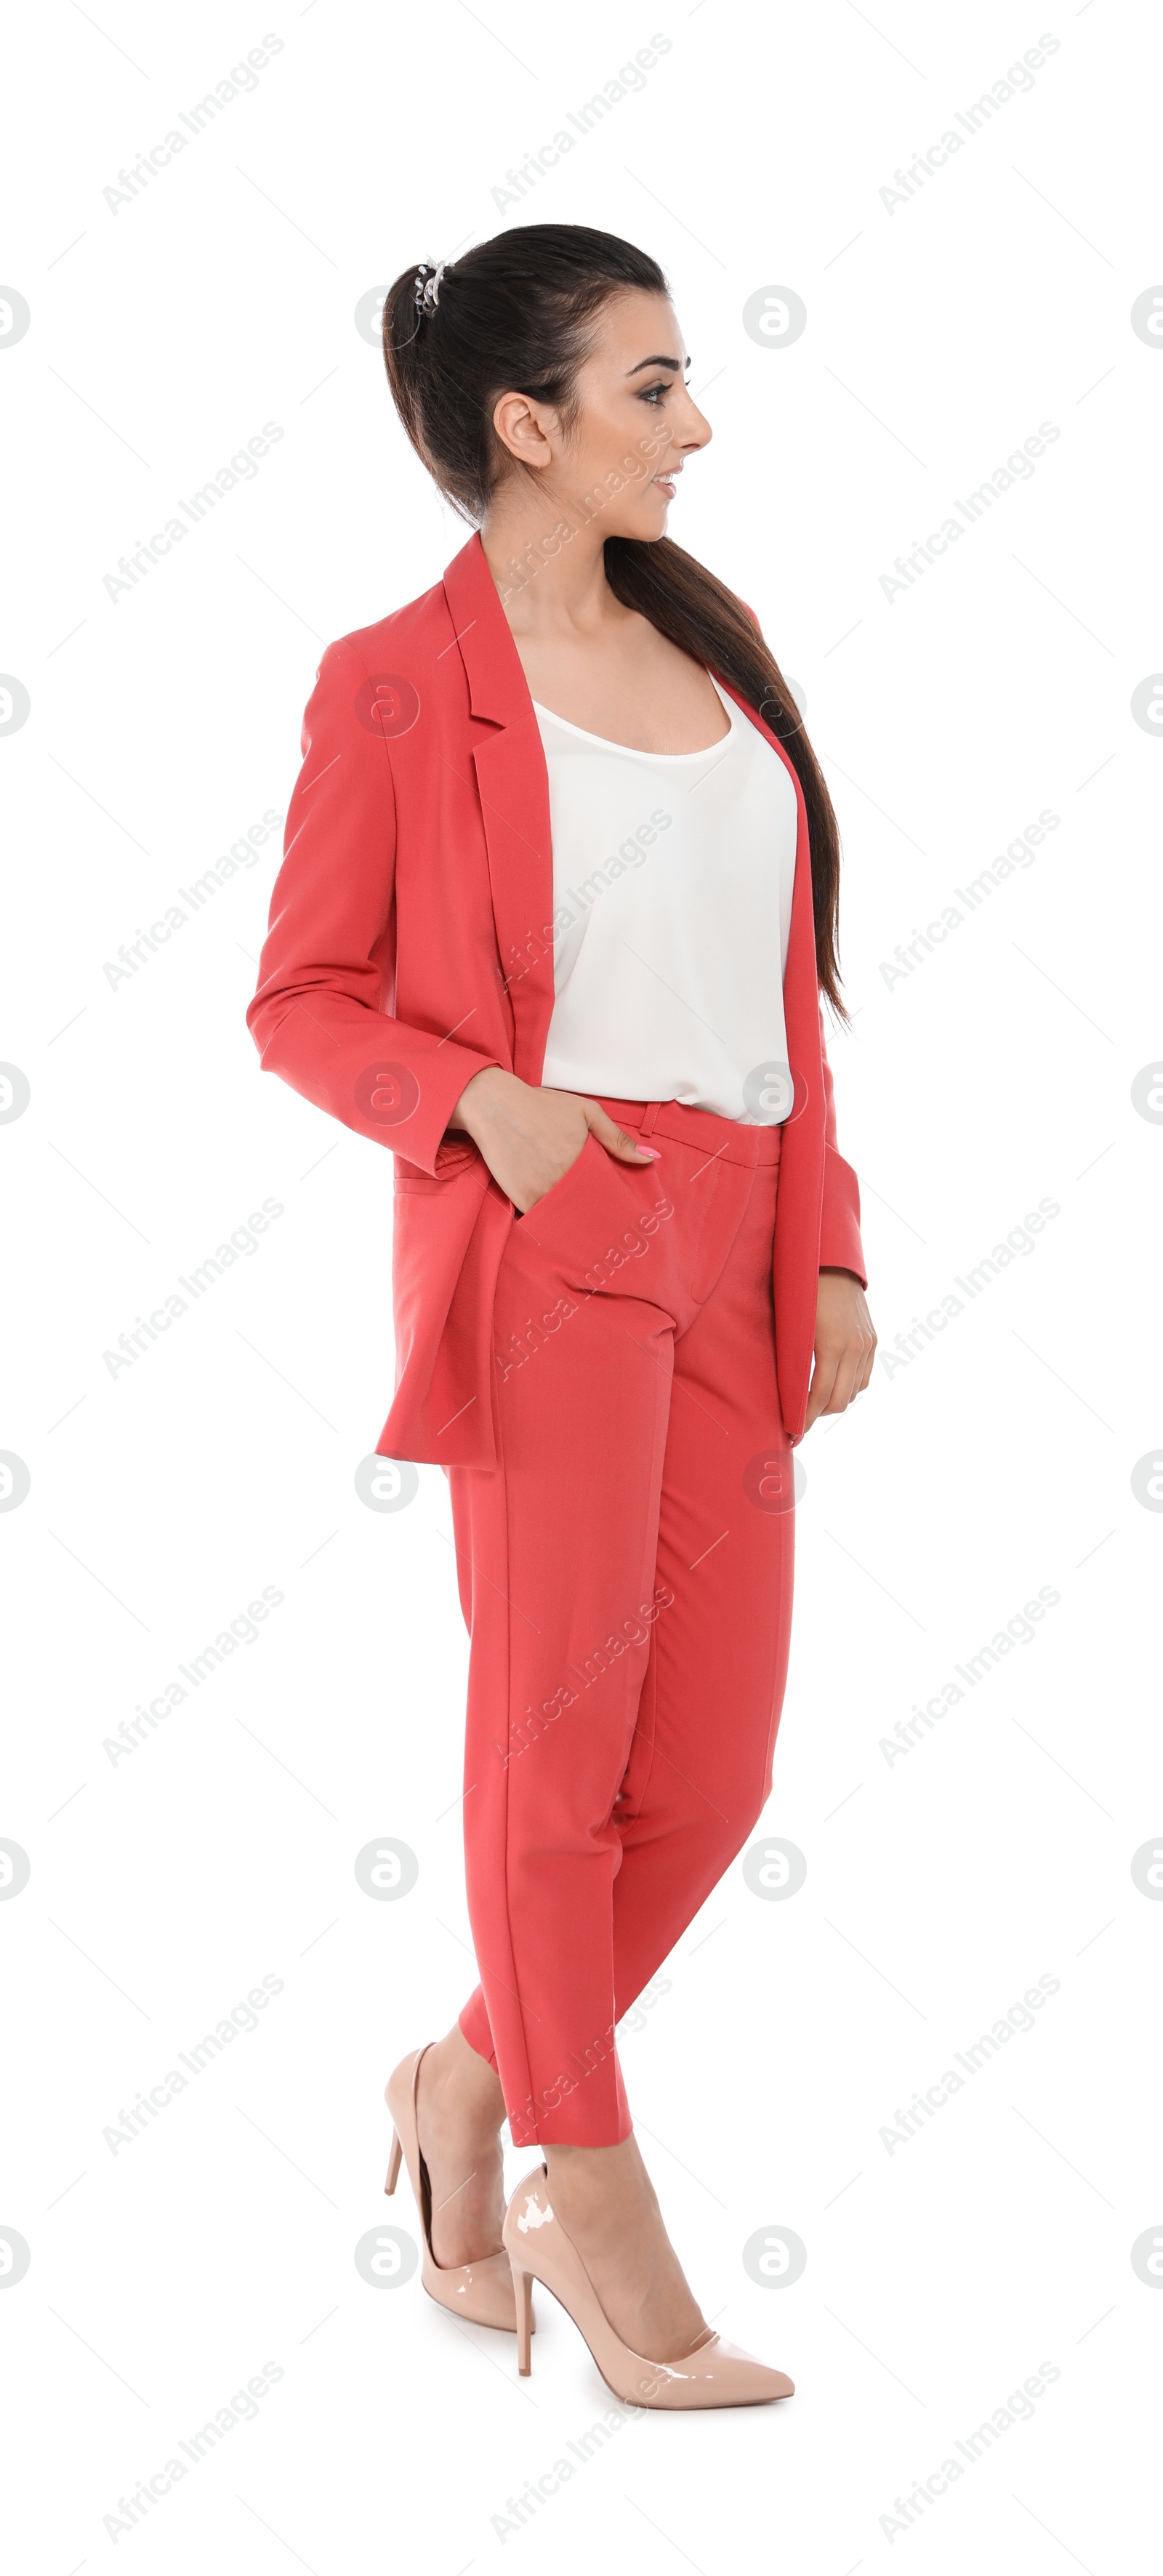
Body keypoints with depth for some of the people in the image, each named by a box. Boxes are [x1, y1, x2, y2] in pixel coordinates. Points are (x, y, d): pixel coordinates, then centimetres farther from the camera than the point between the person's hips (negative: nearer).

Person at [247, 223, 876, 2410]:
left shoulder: (714, 649, 15)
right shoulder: (401, 686, -2)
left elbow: (788, 992, 16)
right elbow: (300, 1001, 0)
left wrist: (827, 1247, 9)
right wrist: (479, 1099, -16)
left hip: (733, 1246, 6)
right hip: (551, 1236, -6)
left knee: (714, 1767, 7)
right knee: (555, 1736, 2)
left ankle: (472, 2081, 30)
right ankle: (595, 2205, 17)